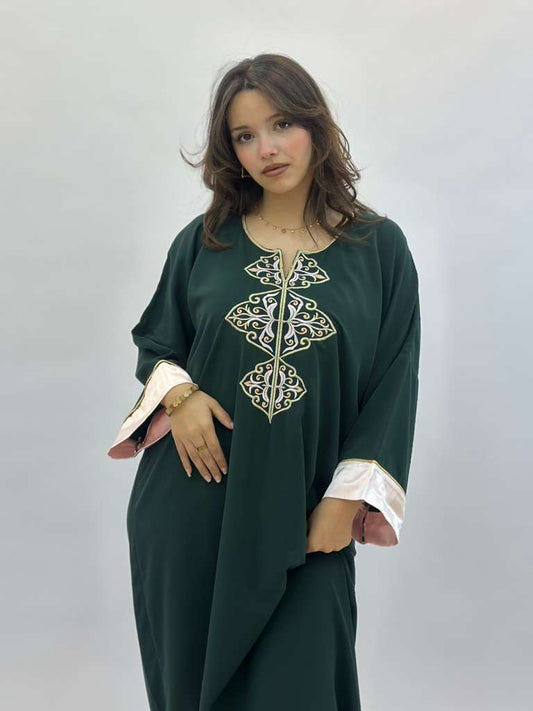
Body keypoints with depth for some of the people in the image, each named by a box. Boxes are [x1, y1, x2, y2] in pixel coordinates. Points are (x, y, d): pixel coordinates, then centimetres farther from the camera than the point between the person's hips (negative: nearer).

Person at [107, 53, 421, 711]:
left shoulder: (380, 248, -2)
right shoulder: (203, 241, 3)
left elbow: (393, 384, -2)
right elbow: (155, 342, 12)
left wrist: (346, 500, -7)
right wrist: (178, 394, -10)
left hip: (303, 516, -1)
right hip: (191, 506, 2)